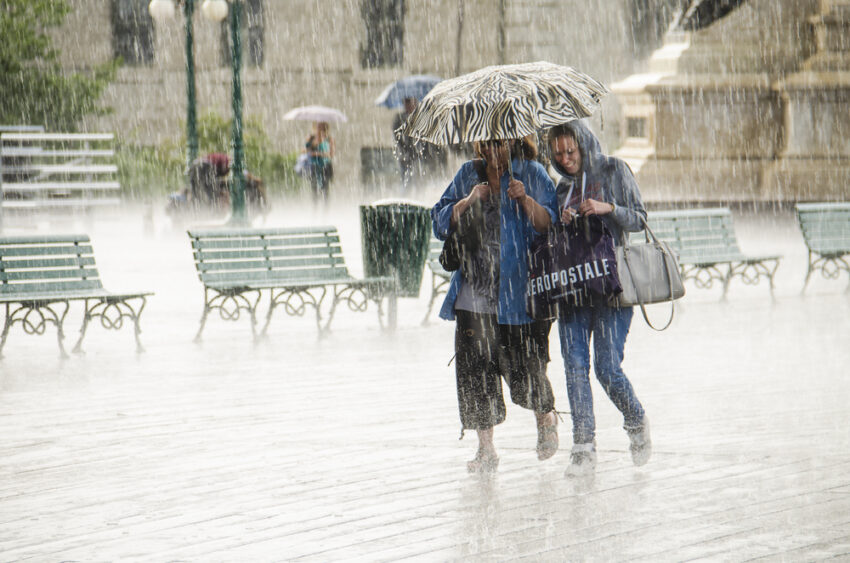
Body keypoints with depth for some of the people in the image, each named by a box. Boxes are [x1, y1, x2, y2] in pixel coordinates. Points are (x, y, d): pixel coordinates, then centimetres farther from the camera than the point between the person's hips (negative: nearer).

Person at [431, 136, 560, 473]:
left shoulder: (532, 174, 2)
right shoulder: (468, 175, 13)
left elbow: (548, 225, -8)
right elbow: (441, 223, 10)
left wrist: (525, 200, -24)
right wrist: (468, 201, -6)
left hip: (519, 291, -4)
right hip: (474, 293, 4)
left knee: (523, 370, -3)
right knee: (474, 369, -3)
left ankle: (546, 418, 29)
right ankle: (486, 449, 5)